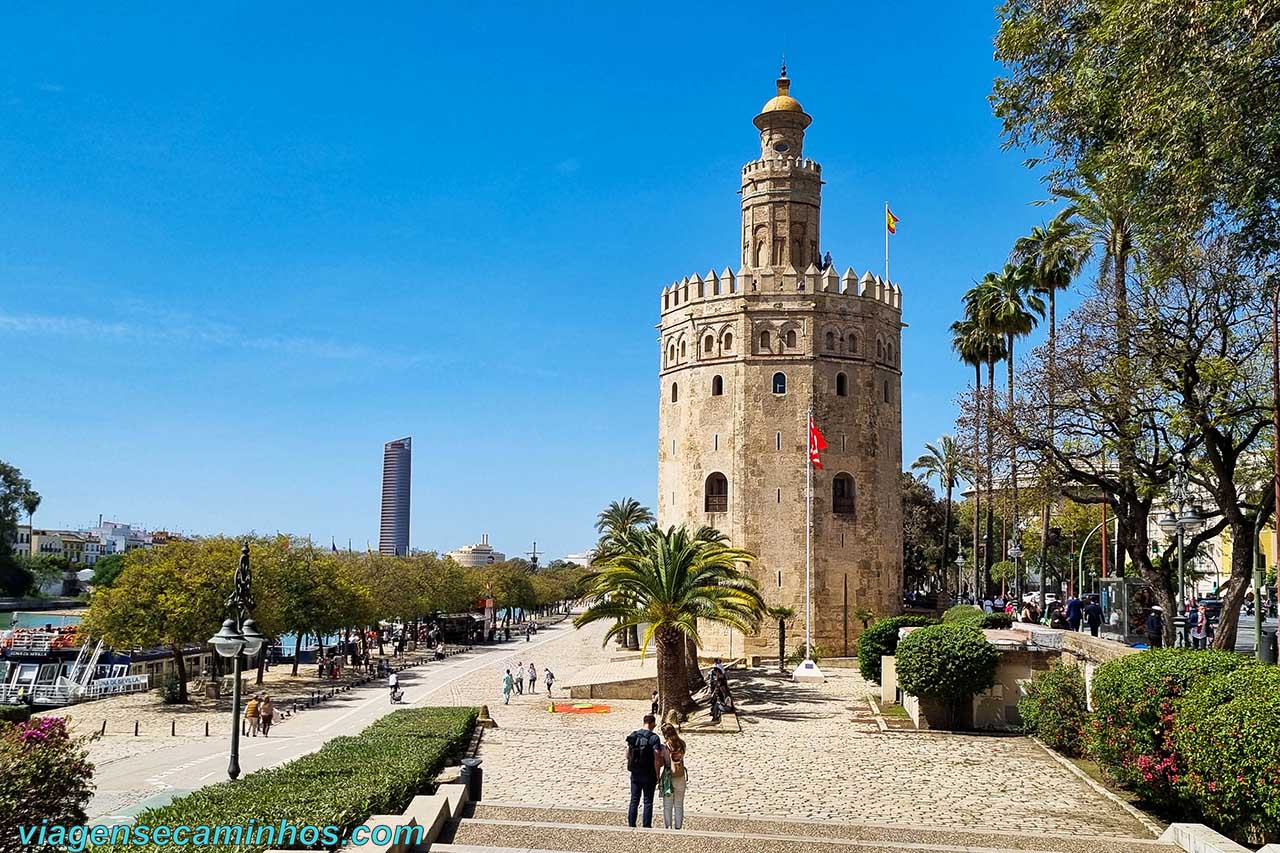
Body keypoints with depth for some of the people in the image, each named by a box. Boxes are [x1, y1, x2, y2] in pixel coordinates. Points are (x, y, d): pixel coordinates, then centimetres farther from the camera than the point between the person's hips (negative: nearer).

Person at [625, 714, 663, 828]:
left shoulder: (633, 735, 1)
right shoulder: (654, 738, -14)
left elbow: (627, 755, 6)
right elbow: (657, 759, -17)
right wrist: (657, 775, -8)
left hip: (635, 774, 4)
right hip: (648, 775, -4)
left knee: (634, 800, 13)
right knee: (648, 802, 6)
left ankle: (631, 825, 15)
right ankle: (646, 826, 8)